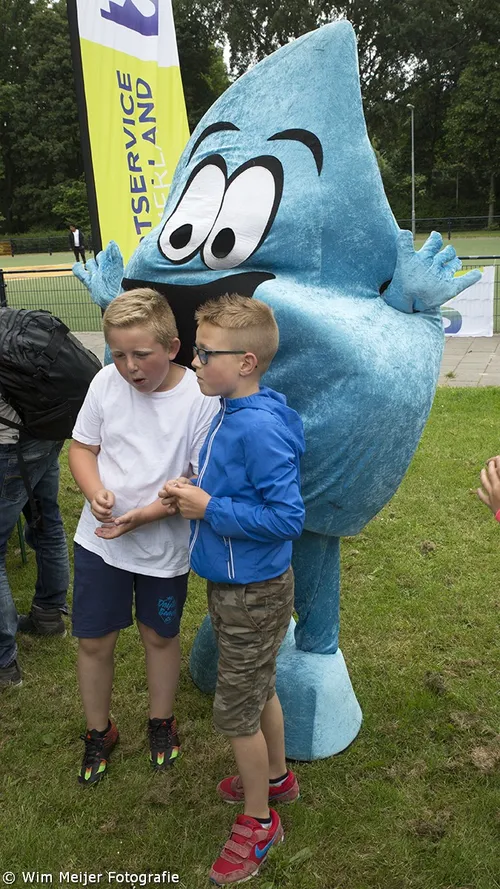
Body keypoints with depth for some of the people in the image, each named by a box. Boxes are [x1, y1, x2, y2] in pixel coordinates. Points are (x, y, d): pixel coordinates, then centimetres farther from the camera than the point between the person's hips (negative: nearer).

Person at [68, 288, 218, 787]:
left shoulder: (202, 399, -18)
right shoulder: (107, 382, -8)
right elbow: (82, 447, 2)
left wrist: (146, 513, -26)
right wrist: (95, 492, -18)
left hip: (164, 545, -2)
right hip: (100, 539, 2)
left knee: (160, 635, 18)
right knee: (93, 641, 12)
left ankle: (161, 723, 45)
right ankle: (98, 732, 38)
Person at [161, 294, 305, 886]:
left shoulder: (260, 427, -28)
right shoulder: (230, 413, 1)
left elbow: (287, 518, -28)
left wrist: (209, 508, -24)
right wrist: (194, 493, -3)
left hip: (253, 593, -9)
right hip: (232, 585, 9)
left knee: (235, 712, 8)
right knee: (258, 689, 26)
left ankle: (258, 823, 30)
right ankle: (276, 777, 50)